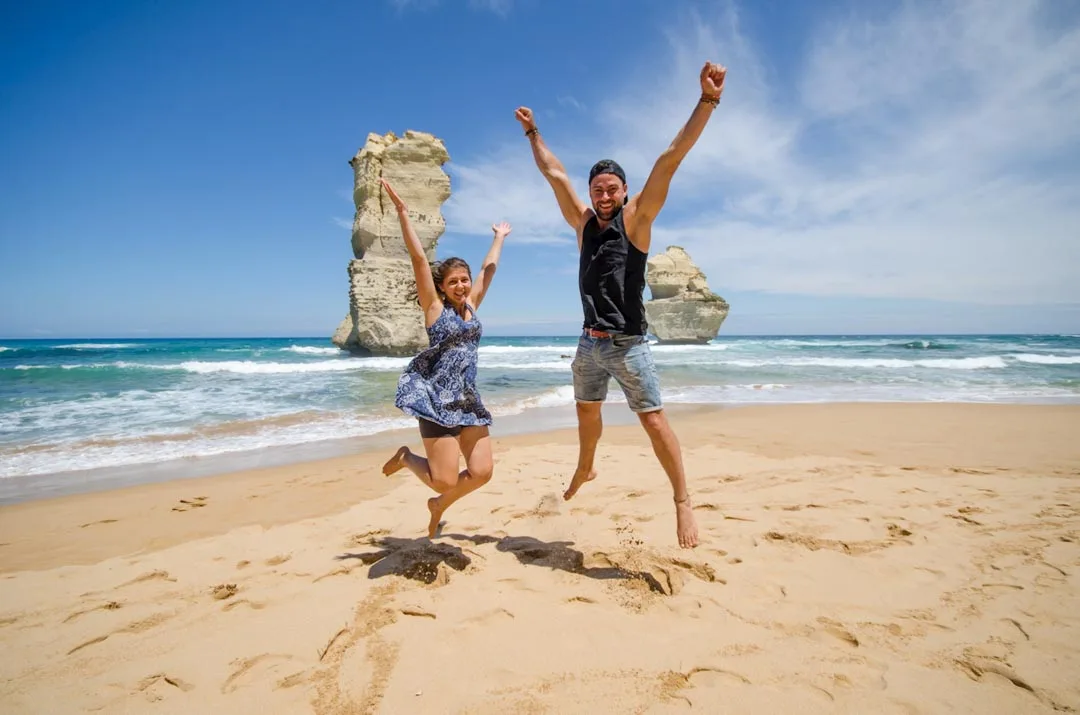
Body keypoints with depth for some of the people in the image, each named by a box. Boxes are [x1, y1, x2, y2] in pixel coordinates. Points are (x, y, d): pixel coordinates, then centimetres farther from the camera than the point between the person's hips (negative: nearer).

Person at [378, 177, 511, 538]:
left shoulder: (471, 305, 11)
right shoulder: (434, 306, -3)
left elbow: (489, 268, 23)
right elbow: (418, 258, -10)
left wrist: (500, 236, 33)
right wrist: (402, 211, -14)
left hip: (468, 399, 6)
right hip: (437, 399, -6)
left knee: (481, 472, -2)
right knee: (445, 480, -10)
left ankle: (439, 505, 26)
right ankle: (406, 458, 22)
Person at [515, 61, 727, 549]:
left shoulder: (636, 218, -5)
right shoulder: (583, 223, 8)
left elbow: (670, 160, -14)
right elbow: (554, 173, 16)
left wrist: (707, 100, -20)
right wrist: (532, 132, 23)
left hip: (627, 344, -6)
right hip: (589, 342, 6)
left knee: (653, 418, -6)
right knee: (586, 412, 21)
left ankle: (683, 501, 3)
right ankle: (584, 470, 44)